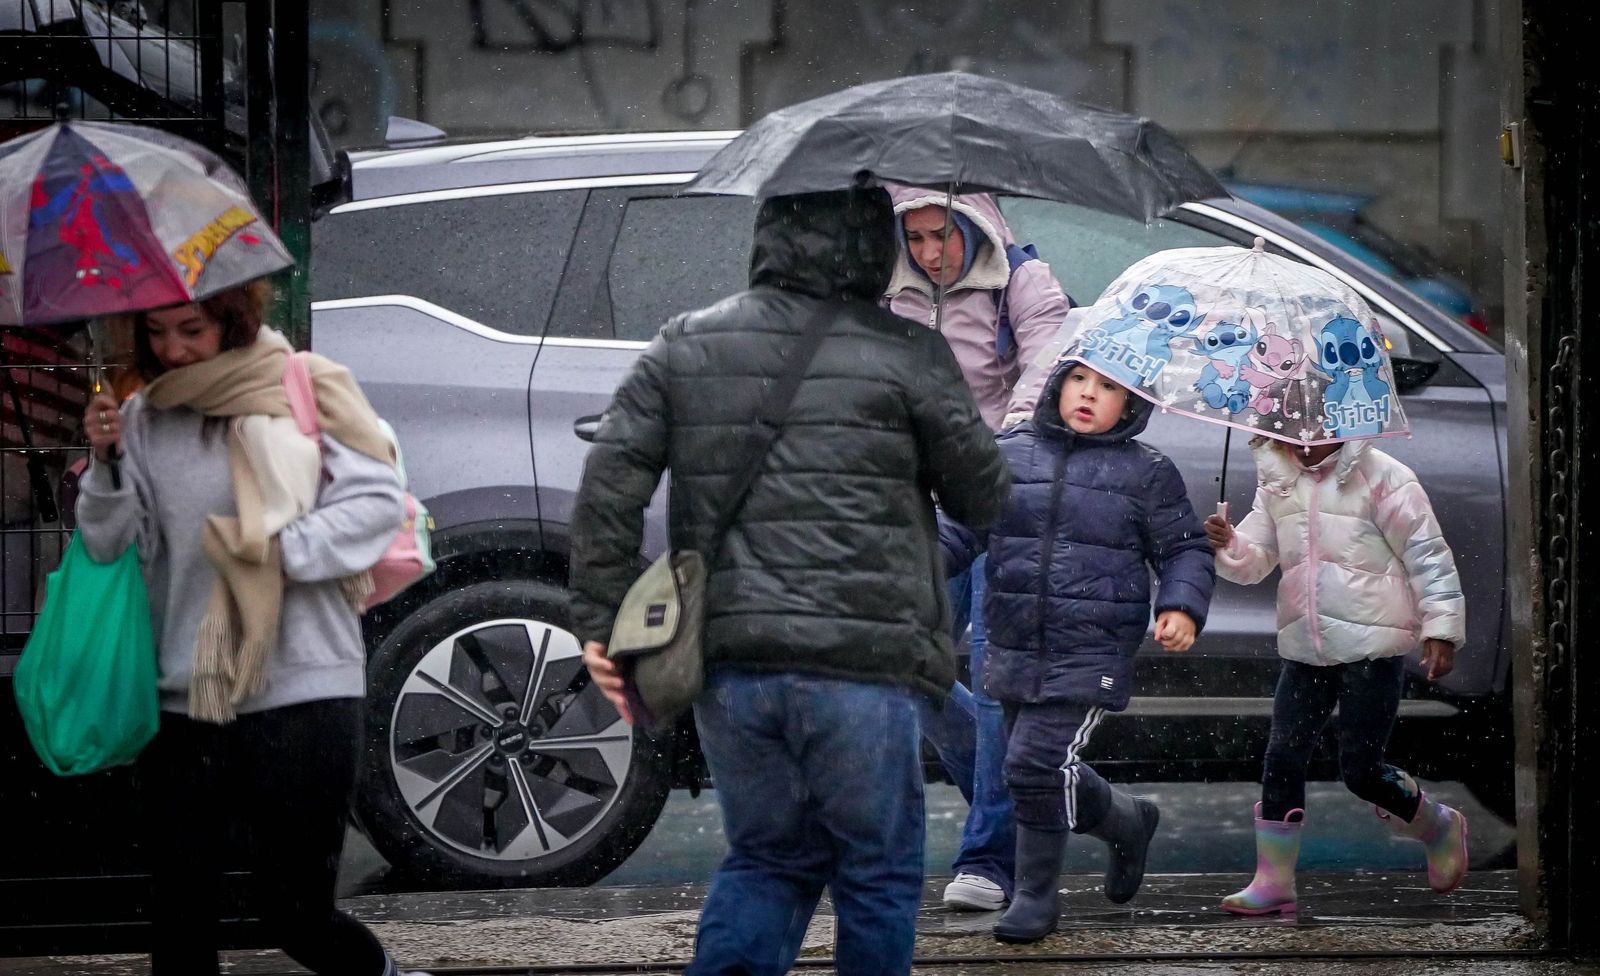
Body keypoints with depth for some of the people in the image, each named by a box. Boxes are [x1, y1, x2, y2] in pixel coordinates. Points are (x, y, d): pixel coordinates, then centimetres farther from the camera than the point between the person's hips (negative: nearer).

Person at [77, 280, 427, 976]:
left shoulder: (306, 391, -3)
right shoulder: (143, 418, 5)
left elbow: (376, 504, -5)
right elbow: (110, 548, 3)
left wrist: (277, 550, -14)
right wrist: (106, 467, -13)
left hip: (302, 691, -3)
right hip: (181, 701, 4)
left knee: (297, 916, 1)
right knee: (180, 917, 5)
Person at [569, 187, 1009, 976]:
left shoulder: (684, 349, 8)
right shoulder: (908, 356, -2)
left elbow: (608, 484, 1)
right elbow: (983, 498, 5)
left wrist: (600, 623, 4)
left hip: (725, 666, 4)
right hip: (859, 668, -4)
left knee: (766, 859, 16)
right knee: (878, 872, 10)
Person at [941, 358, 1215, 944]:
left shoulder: (1146, 473, 1)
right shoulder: (1011, 454, 7)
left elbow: (1184, 550, 6)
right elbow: (962, 527, 8)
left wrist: (1183, 607, -11)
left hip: (1091, 655, -5)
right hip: (1015, 650, 5)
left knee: (1037, 764, -15)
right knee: (1051, 775, 13)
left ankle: (1036, 894, 5)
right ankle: (1127, 822, 41)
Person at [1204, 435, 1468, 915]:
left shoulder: (1380, 476, -7)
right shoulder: (1278, 480, 10)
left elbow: (1427, 552, -6)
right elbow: (1255, 559, 9)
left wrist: (1441, 628, -11)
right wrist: (1228, 544, -14)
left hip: (1372, 647, -5)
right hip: (1305, 650, 6)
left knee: (1360, 769, -5)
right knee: (1282, 759, -1)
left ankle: (1439, 828, 23)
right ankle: (1273, 881, 6)